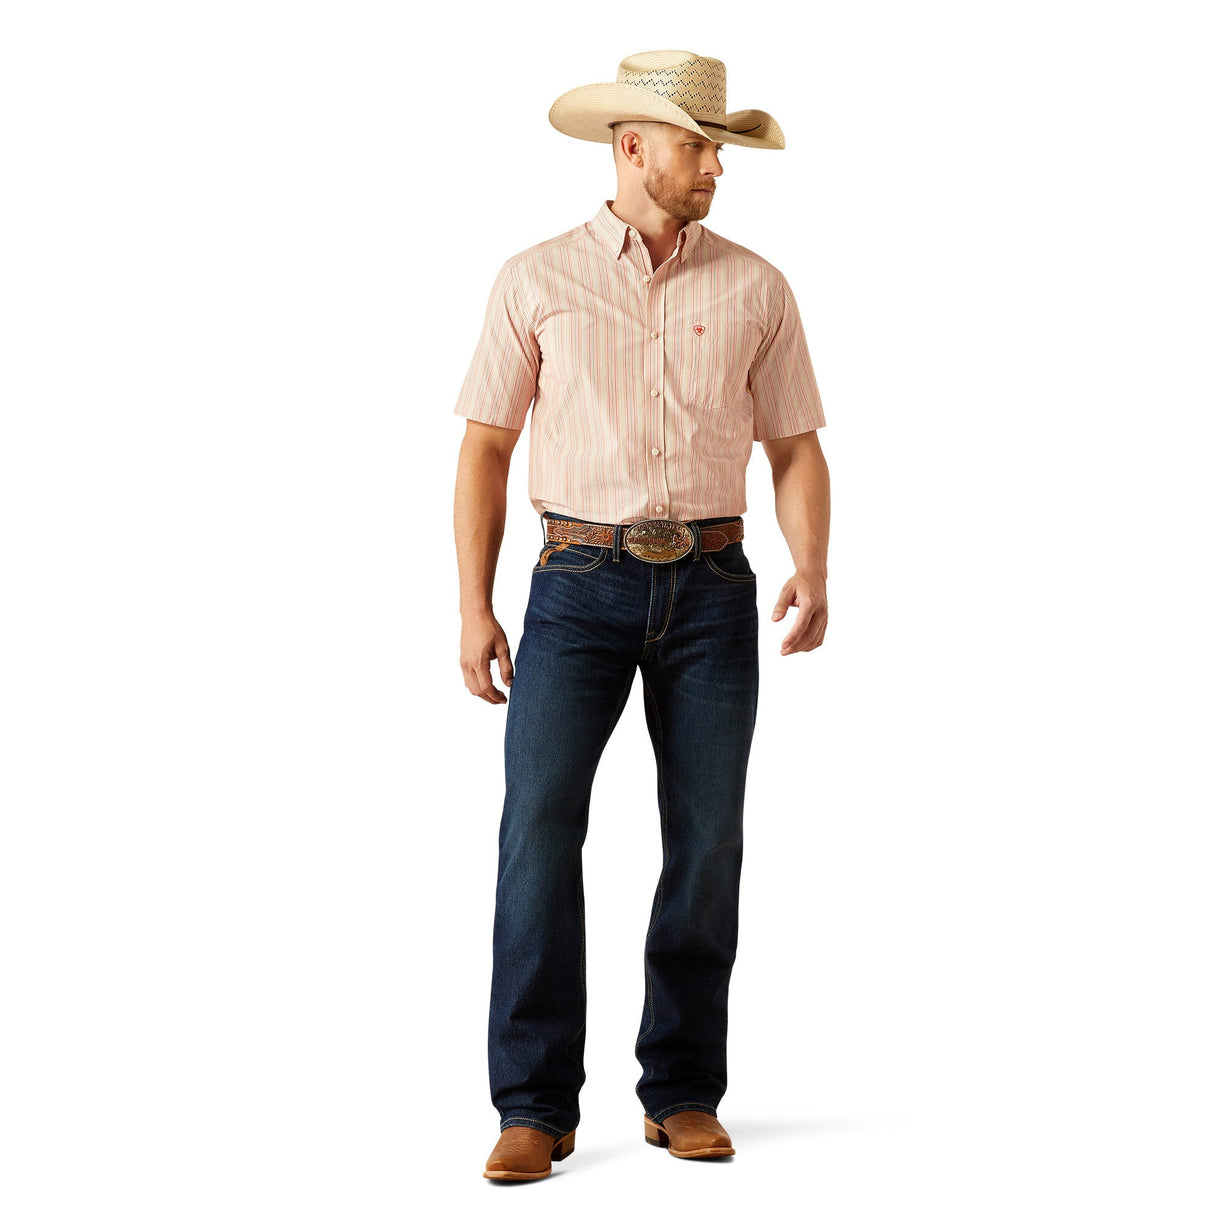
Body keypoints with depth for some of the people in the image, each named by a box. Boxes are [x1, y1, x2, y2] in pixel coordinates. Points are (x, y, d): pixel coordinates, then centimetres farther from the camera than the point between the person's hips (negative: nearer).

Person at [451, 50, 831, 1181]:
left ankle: (685, 1094, 14)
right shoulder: (537, 281, 4)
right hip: (581, 581, -1)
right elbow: (486, 448, 5)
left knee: (707, 840, 1)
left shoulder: (755, 288, 8)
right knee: (540, 825, -13)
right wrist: (474, 607, -2)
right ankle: (535, 1108, -7)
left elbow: (796, 450, 8)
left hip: (711, 588, 2)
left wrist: (812, 573, -10)